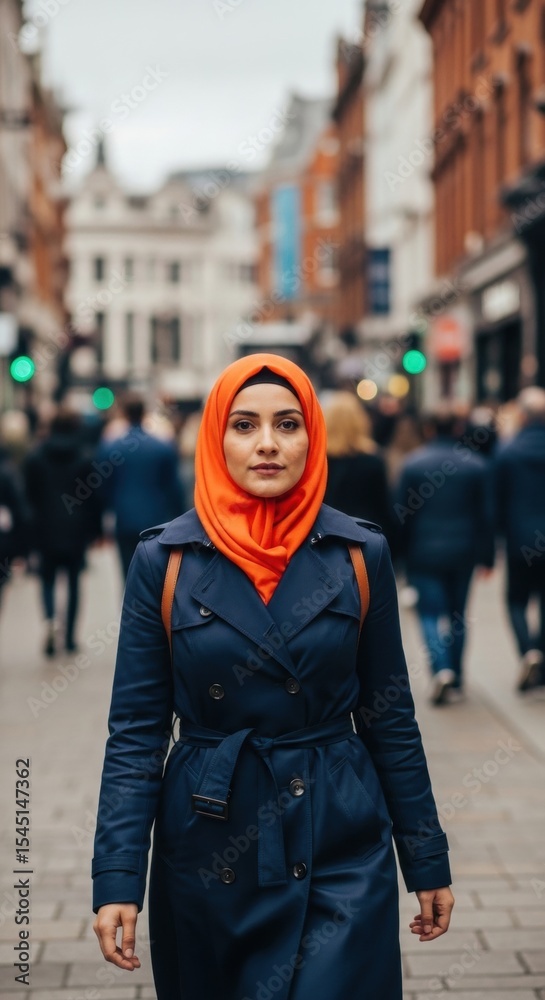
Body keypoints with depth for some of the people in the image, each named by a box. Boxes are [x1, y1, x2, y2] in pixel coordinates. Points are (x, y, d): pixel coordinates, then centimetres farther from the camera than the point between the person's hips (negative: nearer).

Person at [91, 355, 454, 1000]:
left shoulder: (360, 554, -2)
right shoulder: (165, 559, -4)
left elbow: (390, 719, 4)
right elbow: (136, 730, -4)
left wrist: (428, 861, 6)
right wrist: (117, 877, -12)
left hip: (342, 851, 0)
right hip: (207, 846, 1)